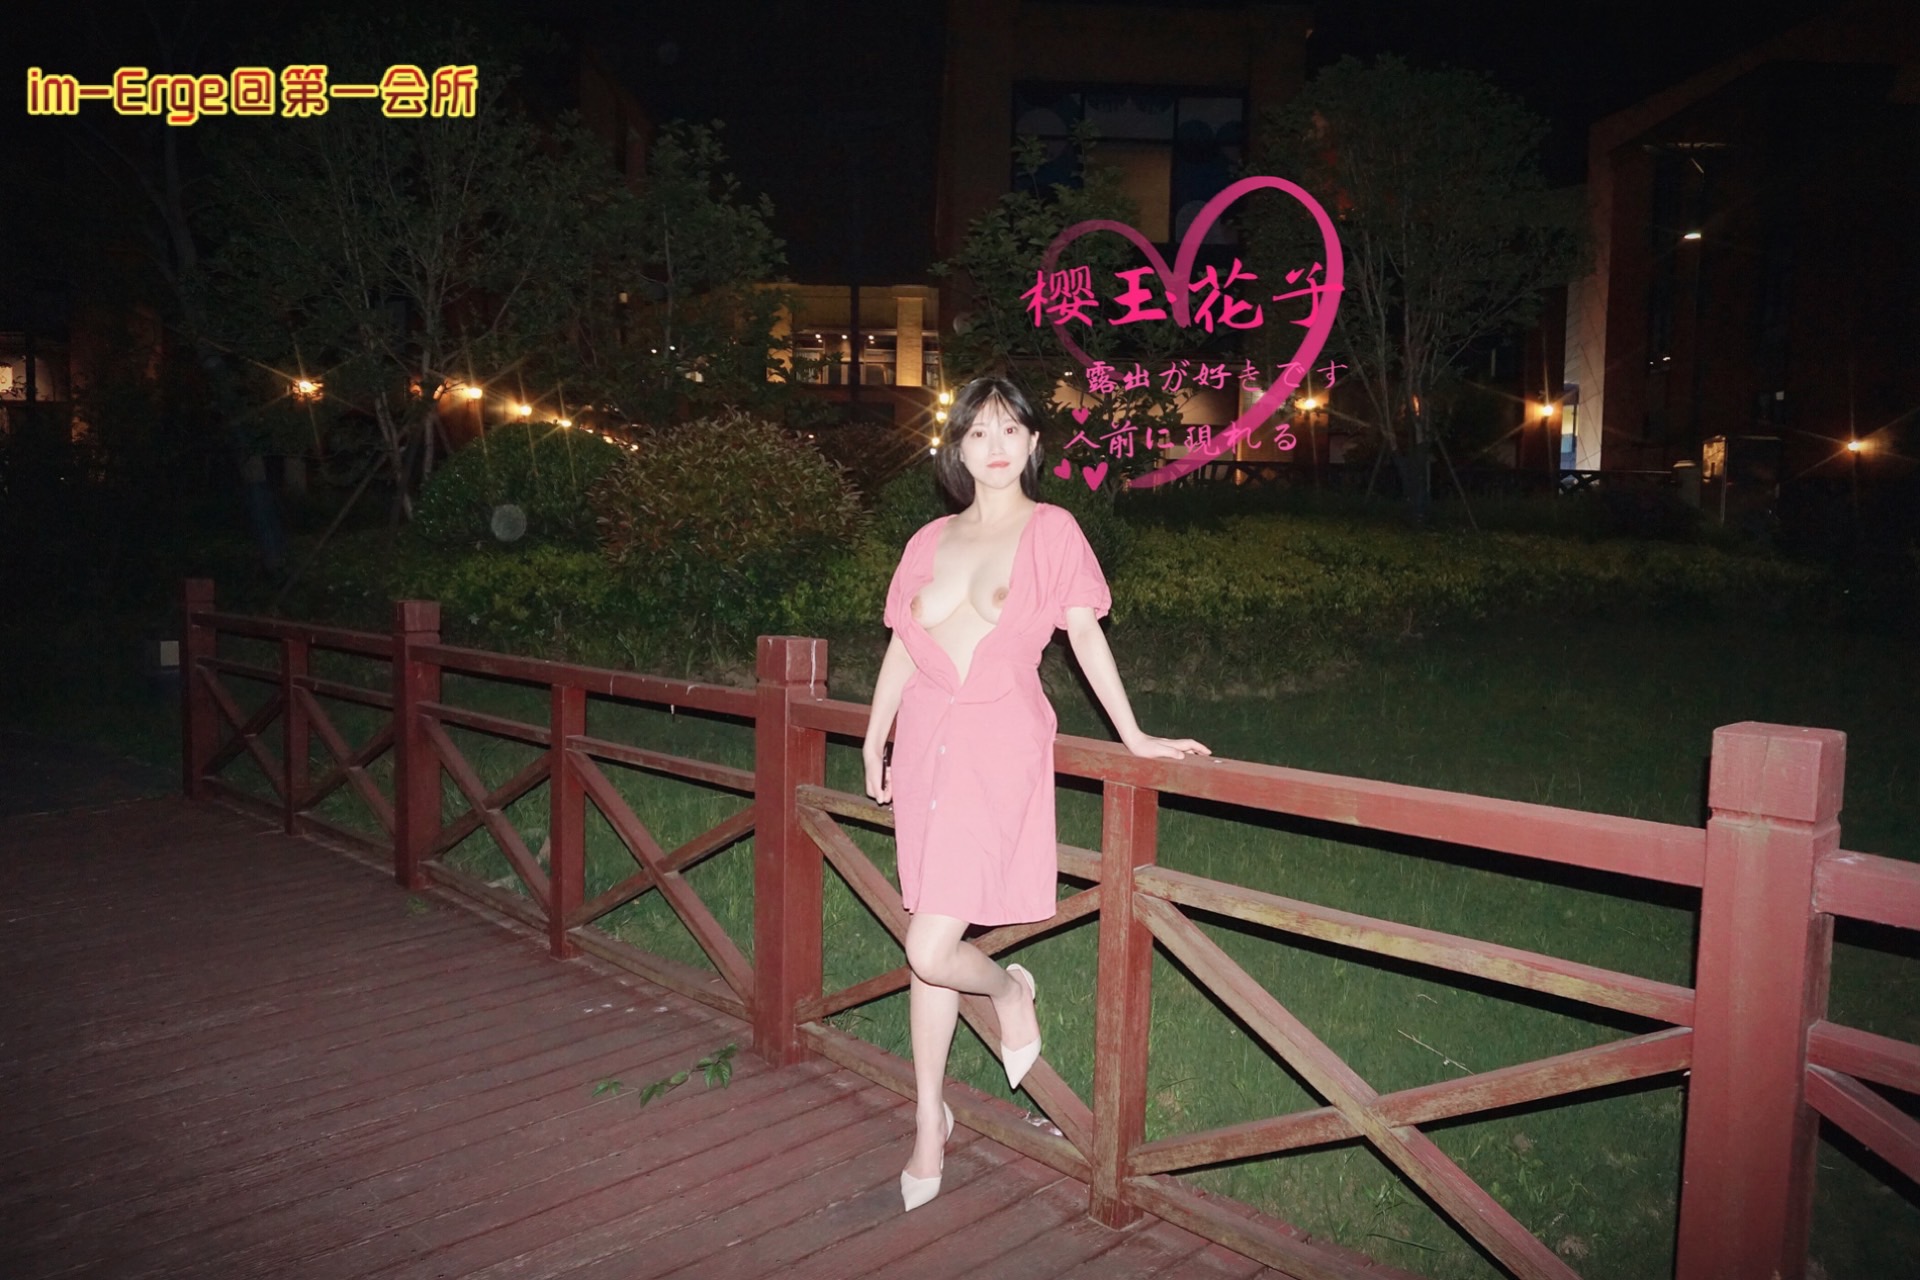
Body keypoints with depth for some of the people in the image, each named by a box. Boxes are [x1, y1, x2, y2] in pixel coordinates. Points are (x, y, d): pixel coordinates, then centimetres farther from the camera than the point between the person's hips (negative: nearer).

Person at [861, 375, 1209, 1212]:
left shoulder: (1050, 529, 1)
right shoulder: (931, 540, 12)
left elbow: (1085, 634, 0)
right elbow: (903, 645, 16)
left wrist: (1133, 736, -2)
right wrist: (874, 742, 16)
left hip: (999, 749, -4)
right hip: (924, 743, 5)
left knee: (931, 950, -12)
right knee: (928, 952, 10)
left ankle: (1010, 990, 22)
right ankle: (929, 1122, 25)